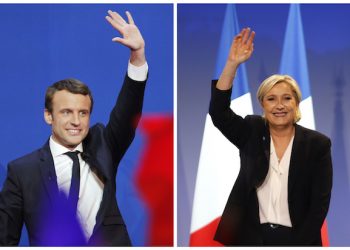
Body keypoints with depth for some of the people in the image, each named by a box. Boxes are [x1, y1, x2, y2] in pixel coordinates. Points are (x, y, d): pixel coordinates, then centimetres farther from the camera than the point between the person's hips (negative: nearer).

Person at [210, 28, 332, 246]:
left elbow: (320, 202, -5)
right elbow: (218, 111, -12)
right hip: (251, 237, 2)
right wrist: (232, 63, -20)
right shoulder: (251, 133, 3)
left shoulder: (317, 144, -3)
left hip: (297, 238, -1)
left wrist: (299, 244, -11)